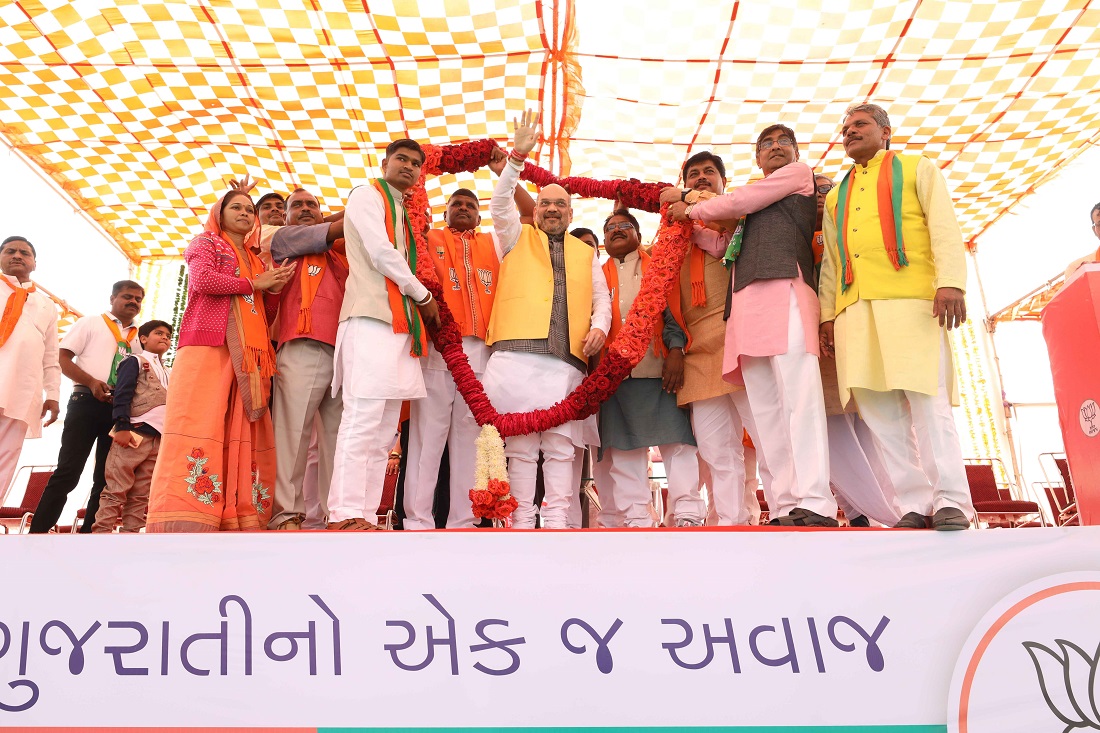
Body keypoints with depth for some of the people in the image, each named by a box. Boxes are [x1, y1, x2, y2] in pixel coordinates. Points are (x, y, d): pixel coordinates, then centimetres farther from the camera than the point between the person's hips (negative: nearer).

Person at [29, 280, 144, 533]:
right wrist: (91, 382, -15)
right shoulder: (91, 323, 8)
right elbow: (62, 358, 0)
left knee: (106, 477, 3)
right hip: (87, 402, -5)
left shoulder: (138, 338, 20)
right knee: (68, 471, -10)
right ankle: (37, 533, -8)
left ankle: (88, 535, 8)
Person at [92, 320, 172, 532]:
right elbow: (122, 395, -6)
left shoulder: (168, 373, 26)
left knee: (141, 495, 3)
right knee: (116, 490, -10)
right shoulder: (135, 361, 6)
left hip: (159, 438, 7)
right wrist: (122, 426, -17)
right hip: (135, 432, -7)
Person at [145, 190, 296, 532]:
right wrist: (254, 284, 1)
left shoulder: (256, 261, 30)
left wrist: (274, 289, 6)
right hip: (207, 348, -5)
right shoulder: (206, 243, 15)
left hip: (248, 360, 6)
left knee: (244, 438, -6)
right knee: (199, 428, -15)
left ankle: (237, 523, -11)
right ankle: (181, 522, -21)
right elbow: (203, 280, -7)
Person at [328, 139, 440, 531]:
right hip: (371, 321, -8)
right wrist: (425, 297, -1)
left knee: (383, 432, 2)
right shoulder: (367, 195, 6)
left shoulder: (402, 212, 29)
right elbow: (381, 254, -7)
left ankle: (365, 517, 2)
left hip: (400, 325, 8)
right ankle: (345, 517, -16)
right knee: (363, 423, -15)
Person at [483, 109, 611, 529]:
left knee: (561, 447, -2)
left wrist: (599, 326, -1)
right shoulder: (517, 239, 20)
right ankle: (521, 525, -1)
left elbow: (602, 297, 20)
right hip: (519, 356, -2)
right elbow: (500, 203, 4)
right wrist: (517, 156, -8)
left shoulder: (586, 253, 26)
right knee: (521, 447, -5)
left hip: (567, 360, 2)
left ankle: (556, 525, 0)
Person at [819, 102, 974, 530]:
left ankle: (951, 503, -5)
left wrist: (951, 283, -11)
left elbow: (945, 228, 4)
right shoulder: (835, 195, 29)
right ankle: (914, 506, 0)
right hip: (854, 307, 4)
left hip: (910, 298, -4)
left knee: (926, 398, -11)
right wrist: (827, 313, 12)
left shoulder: (917, 169, 18)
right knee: (877, 407, -4)